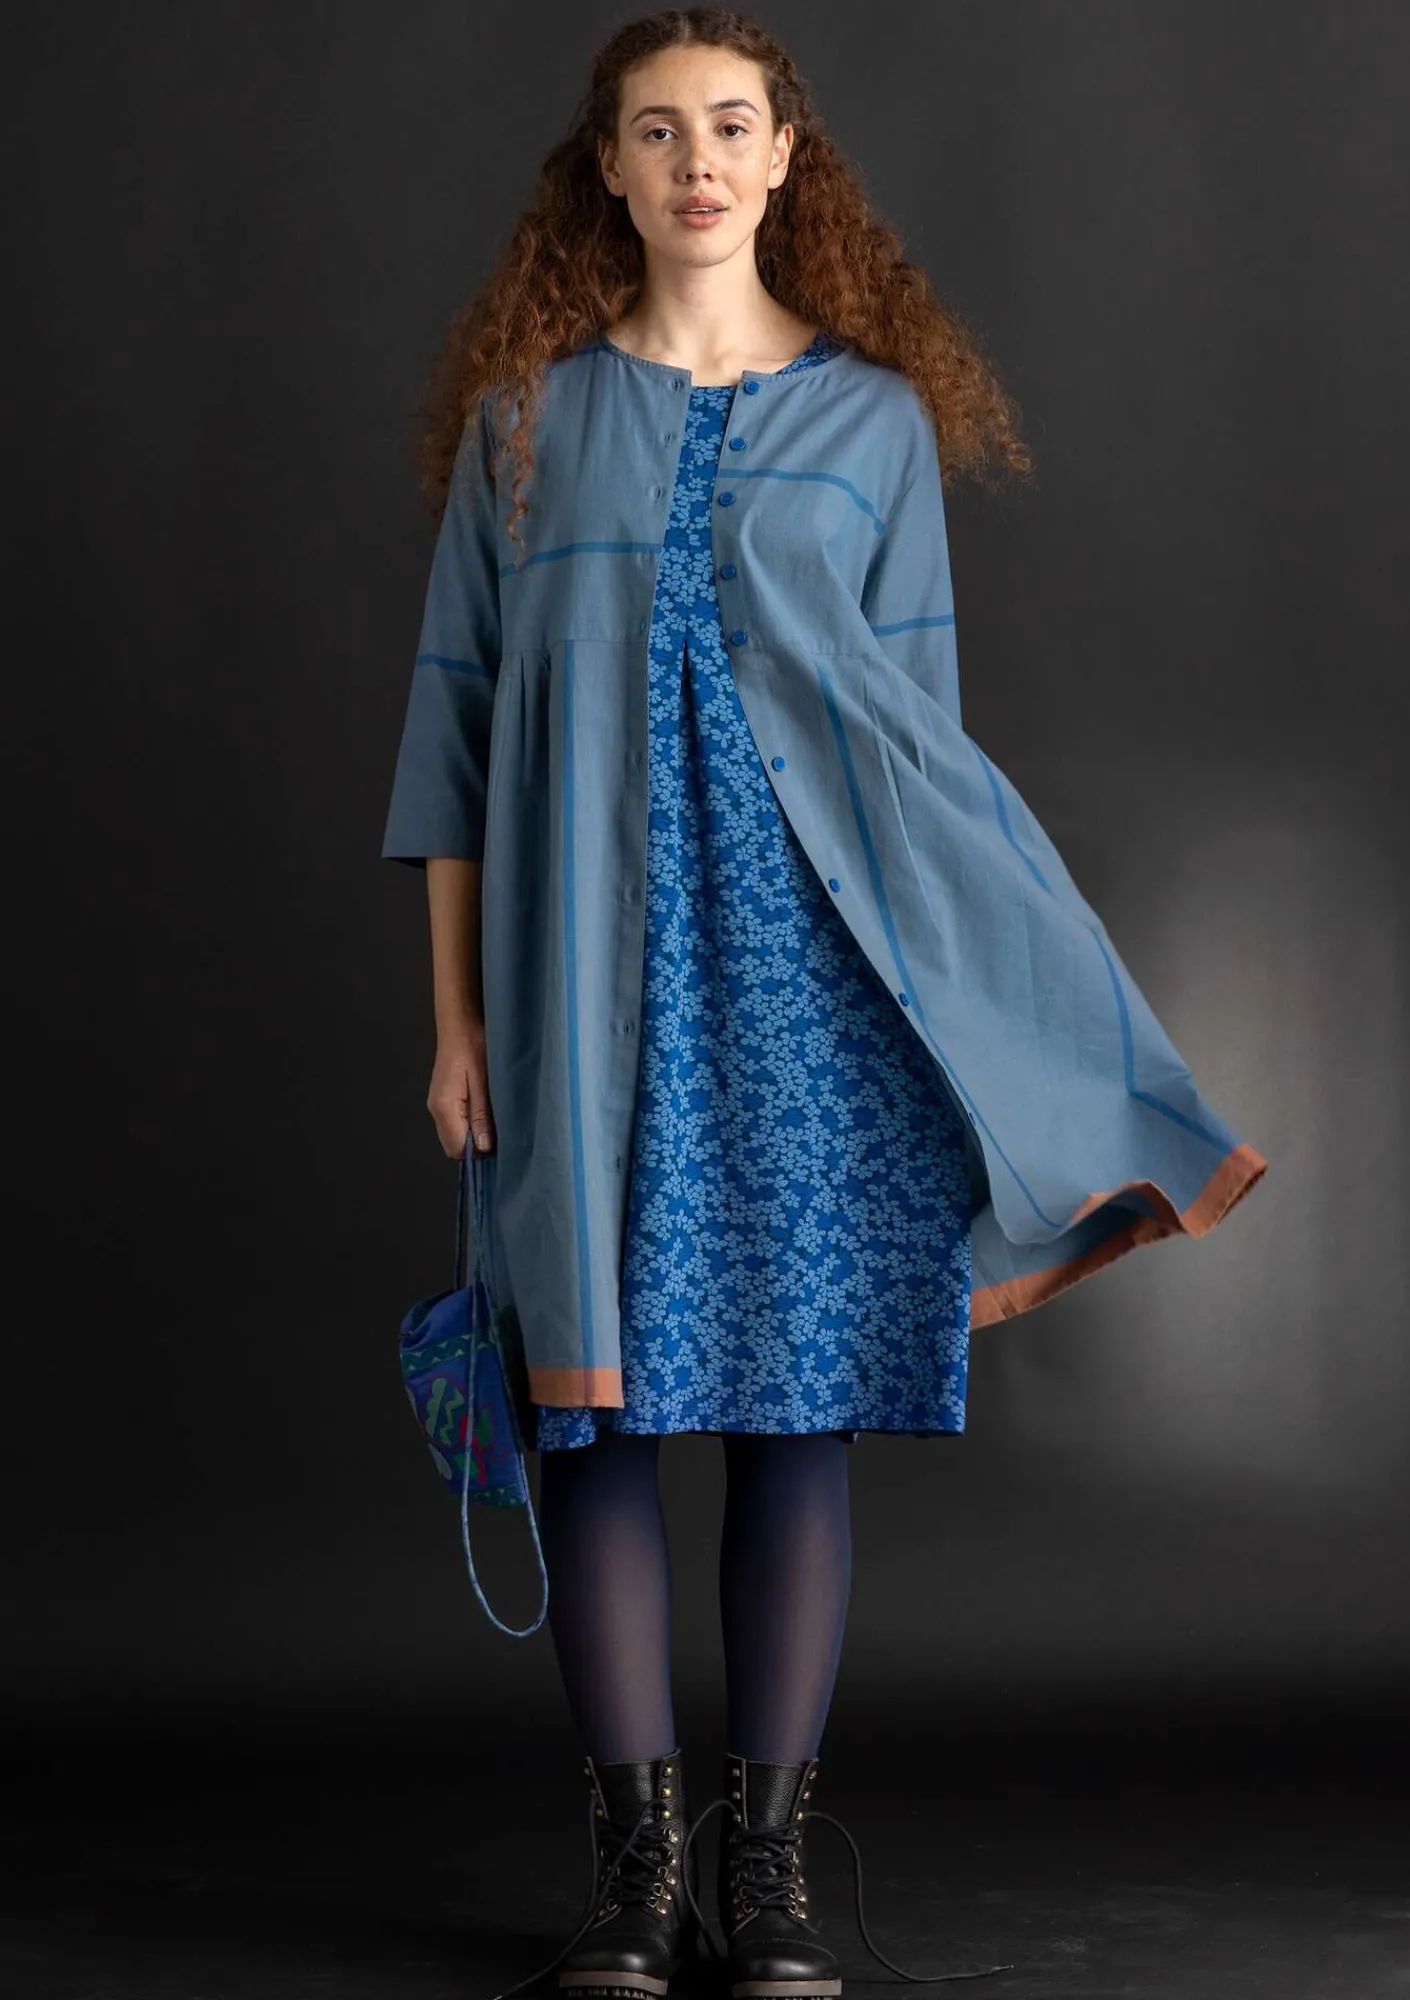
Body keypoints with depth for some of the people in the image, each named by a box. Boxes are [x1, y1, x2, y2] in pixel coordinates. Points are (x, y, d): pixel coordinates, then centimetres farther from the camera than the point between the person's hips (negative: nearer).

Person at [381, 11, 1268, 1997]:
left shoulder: (875, 416, 8)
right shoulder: (529, 411, 8)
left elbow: (918, 715, 8)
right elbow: (458, 716, 7)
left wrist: (936, 989, 0)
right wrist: (457, 1012, 2)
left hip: (810, 953, 0)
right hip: (593, 963, 0)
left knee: (802, 1400, 0)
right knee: (605, 1397, -1)